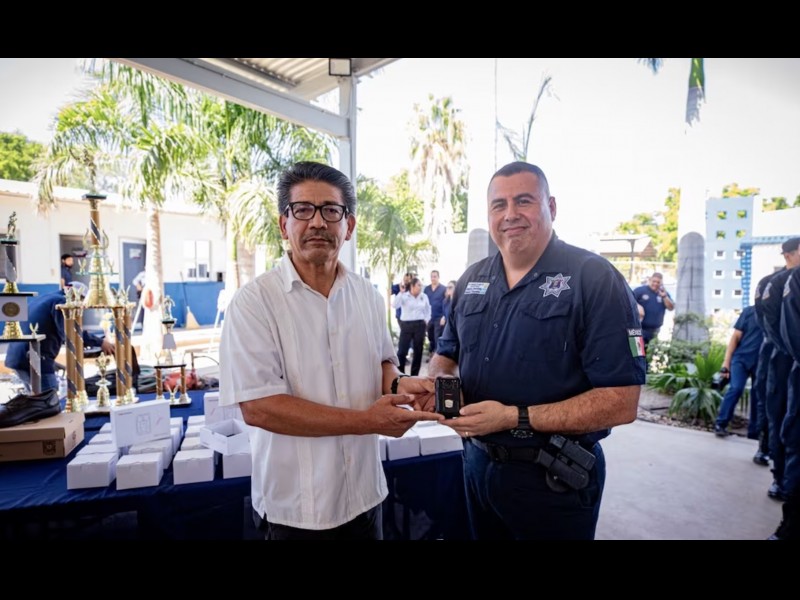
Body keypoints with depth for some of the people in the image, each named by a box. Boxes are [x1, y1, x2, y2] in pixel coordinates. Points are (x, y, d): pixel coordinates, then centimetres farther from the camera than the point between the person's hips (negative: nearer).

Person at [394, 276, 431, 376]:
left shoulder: (424, 296, 6)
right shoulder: (404, 296, -5)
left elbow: (428, 309, 21)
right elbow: (395, 305, -21)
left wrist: (426, 320, 9)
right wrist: (401, 292, -22)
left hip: (420, 325, 3)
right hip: (406, 325, -3)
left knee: (418, 351, 7)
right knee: (402, 351, -5)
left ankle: (414, 375, 19)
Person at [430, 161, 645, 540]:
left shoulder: (595, 279, -15)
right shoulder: (471, 281, 3)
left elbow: (621, 403, -19)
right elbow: (447, 353, 13)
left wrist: (514, 417, -25)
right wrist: (436, 381, -10)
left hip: (555, 479, -5)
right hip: (477, 463, 6)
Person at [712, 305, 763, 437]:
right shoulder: (749, 311, 2)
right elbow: (735, 337, 1)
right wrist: (726, 361, -5)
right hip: (741, 357, -2)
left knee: (758, 395, 7)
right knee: (736, 388, -15)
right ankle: (720, 424, -10)